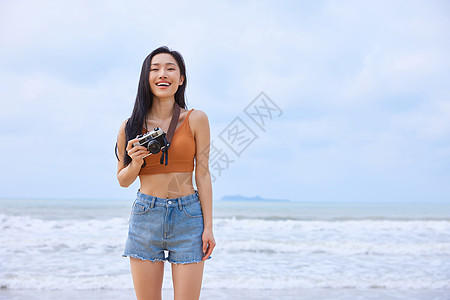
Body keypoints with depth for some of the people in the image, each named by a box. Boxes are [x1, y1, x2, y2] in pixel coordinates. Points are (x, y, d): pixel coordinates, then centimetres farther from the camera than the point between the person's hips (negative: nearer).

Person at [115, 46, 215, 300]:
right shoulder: (131, 127, 3)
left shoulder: (196, 120, 0)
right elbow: (123, 180, 13)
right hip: (145, 215, 1)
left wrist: (208, 227, -3)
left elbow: (203, 175, 1)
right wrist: (136, 163, -10)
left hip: (188, 216, -1)